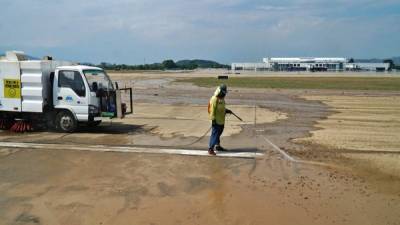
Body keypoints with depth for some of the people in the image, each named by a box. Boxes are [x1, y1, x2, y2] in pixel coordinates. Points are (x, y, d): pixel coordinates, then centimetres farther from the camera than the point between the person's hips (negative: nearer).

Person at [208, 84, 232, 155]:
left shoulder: (222, 98, 10)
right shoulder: (214, 99, -19)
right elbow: (212, 110, -20)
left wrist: (227, 110, 7)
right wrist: (213, 119, -20)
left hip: (221, 120, 9)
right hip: (216, 121, -9)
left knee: (219, 133, 20)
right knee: (214, 134, -8)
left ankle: (218, 146, 33)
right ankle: (210, 149, -4)